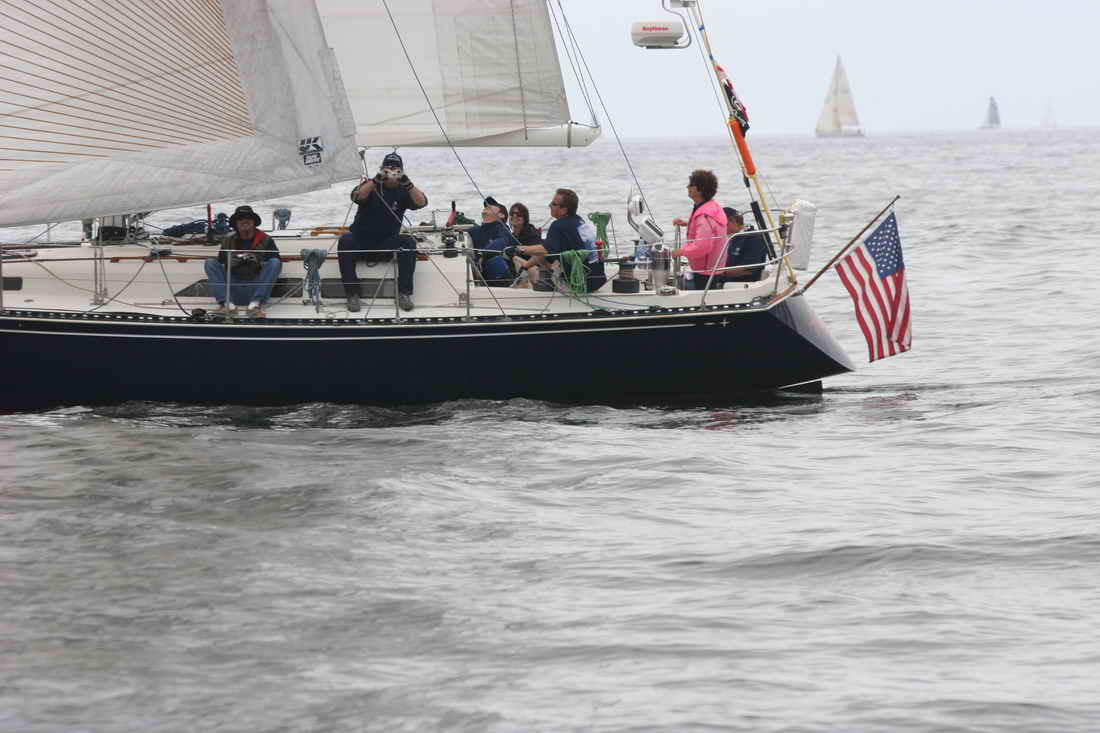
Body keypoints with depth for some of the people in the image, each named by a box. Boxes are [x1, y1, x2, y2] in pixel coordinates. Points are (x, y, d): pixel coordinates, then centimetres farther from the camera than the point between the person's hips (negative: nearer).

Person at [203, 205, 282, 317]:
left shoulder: (265, 240, 9)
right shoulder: (229, 241, 14)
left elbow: (274, 266, 0)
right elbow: (220, 266, 9)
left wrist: (258, 262, -16)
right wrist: (231, 263, -11)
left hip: (256, 289, -2)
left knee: (275, 262, -21)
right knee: (210, 263, -11)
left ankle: (255, 304, -33)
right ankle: (227, 303, -29)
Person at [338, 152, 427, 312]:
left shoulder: (403, 192, 4)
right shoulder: (370, 186, 1)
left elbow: (422, 202, -13)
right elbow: (356, 196, -21)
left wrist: (408, 184, -29)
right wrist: (376, 181, -36)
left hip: (387, 244, 1)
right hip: (361, 241, -1)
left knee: (409, 242, -26)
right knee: (345, 241, -31)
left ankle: (404, 293, -24)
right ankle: (352, 293, -28)